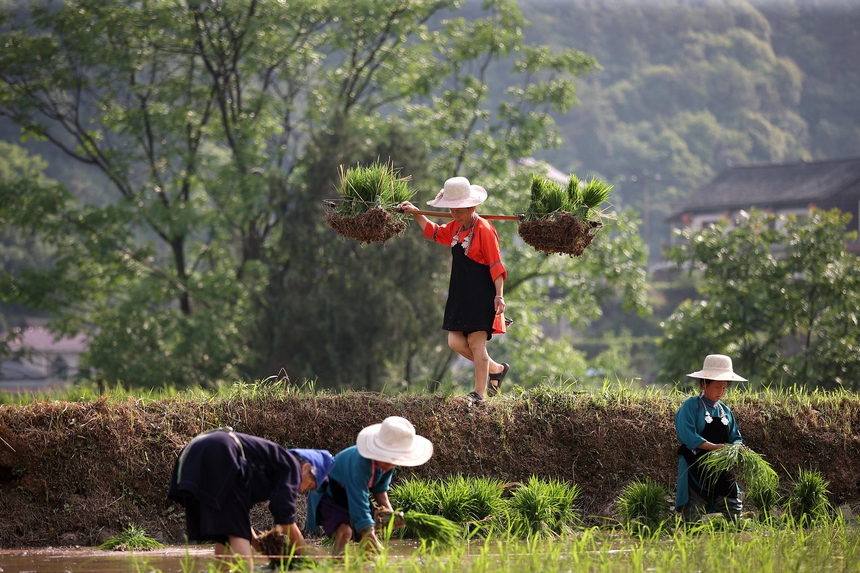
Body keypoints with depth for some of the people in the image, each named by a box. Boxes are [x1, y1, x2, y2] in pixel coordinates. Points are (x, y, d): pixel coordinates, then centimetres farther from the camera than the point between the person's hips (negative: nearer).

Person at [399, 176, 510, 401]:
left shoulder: (484, 230, -13)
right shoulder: (455, 228, 12)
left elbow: (496, 264, -15)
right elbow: (434, 232, 33)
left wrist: (499, 295, -20)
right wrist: (416, 213, 25)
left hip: (481, 296, -8)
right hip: (461, 295, 8)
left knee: (476, 342, -8)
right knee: (455, 342, 2)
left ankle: (480, 393, -3)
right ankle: (496, 369, 19)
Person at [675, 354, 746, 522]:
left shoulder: (725, 411, 15)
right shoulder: (691, 406, -5)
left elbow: (735, 437, 17)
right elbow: (687, 436, -17)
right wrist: (714, 447, -24)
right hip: (696, 469, -6)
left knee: (734, 512, -1)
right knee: (692, 514, -5)